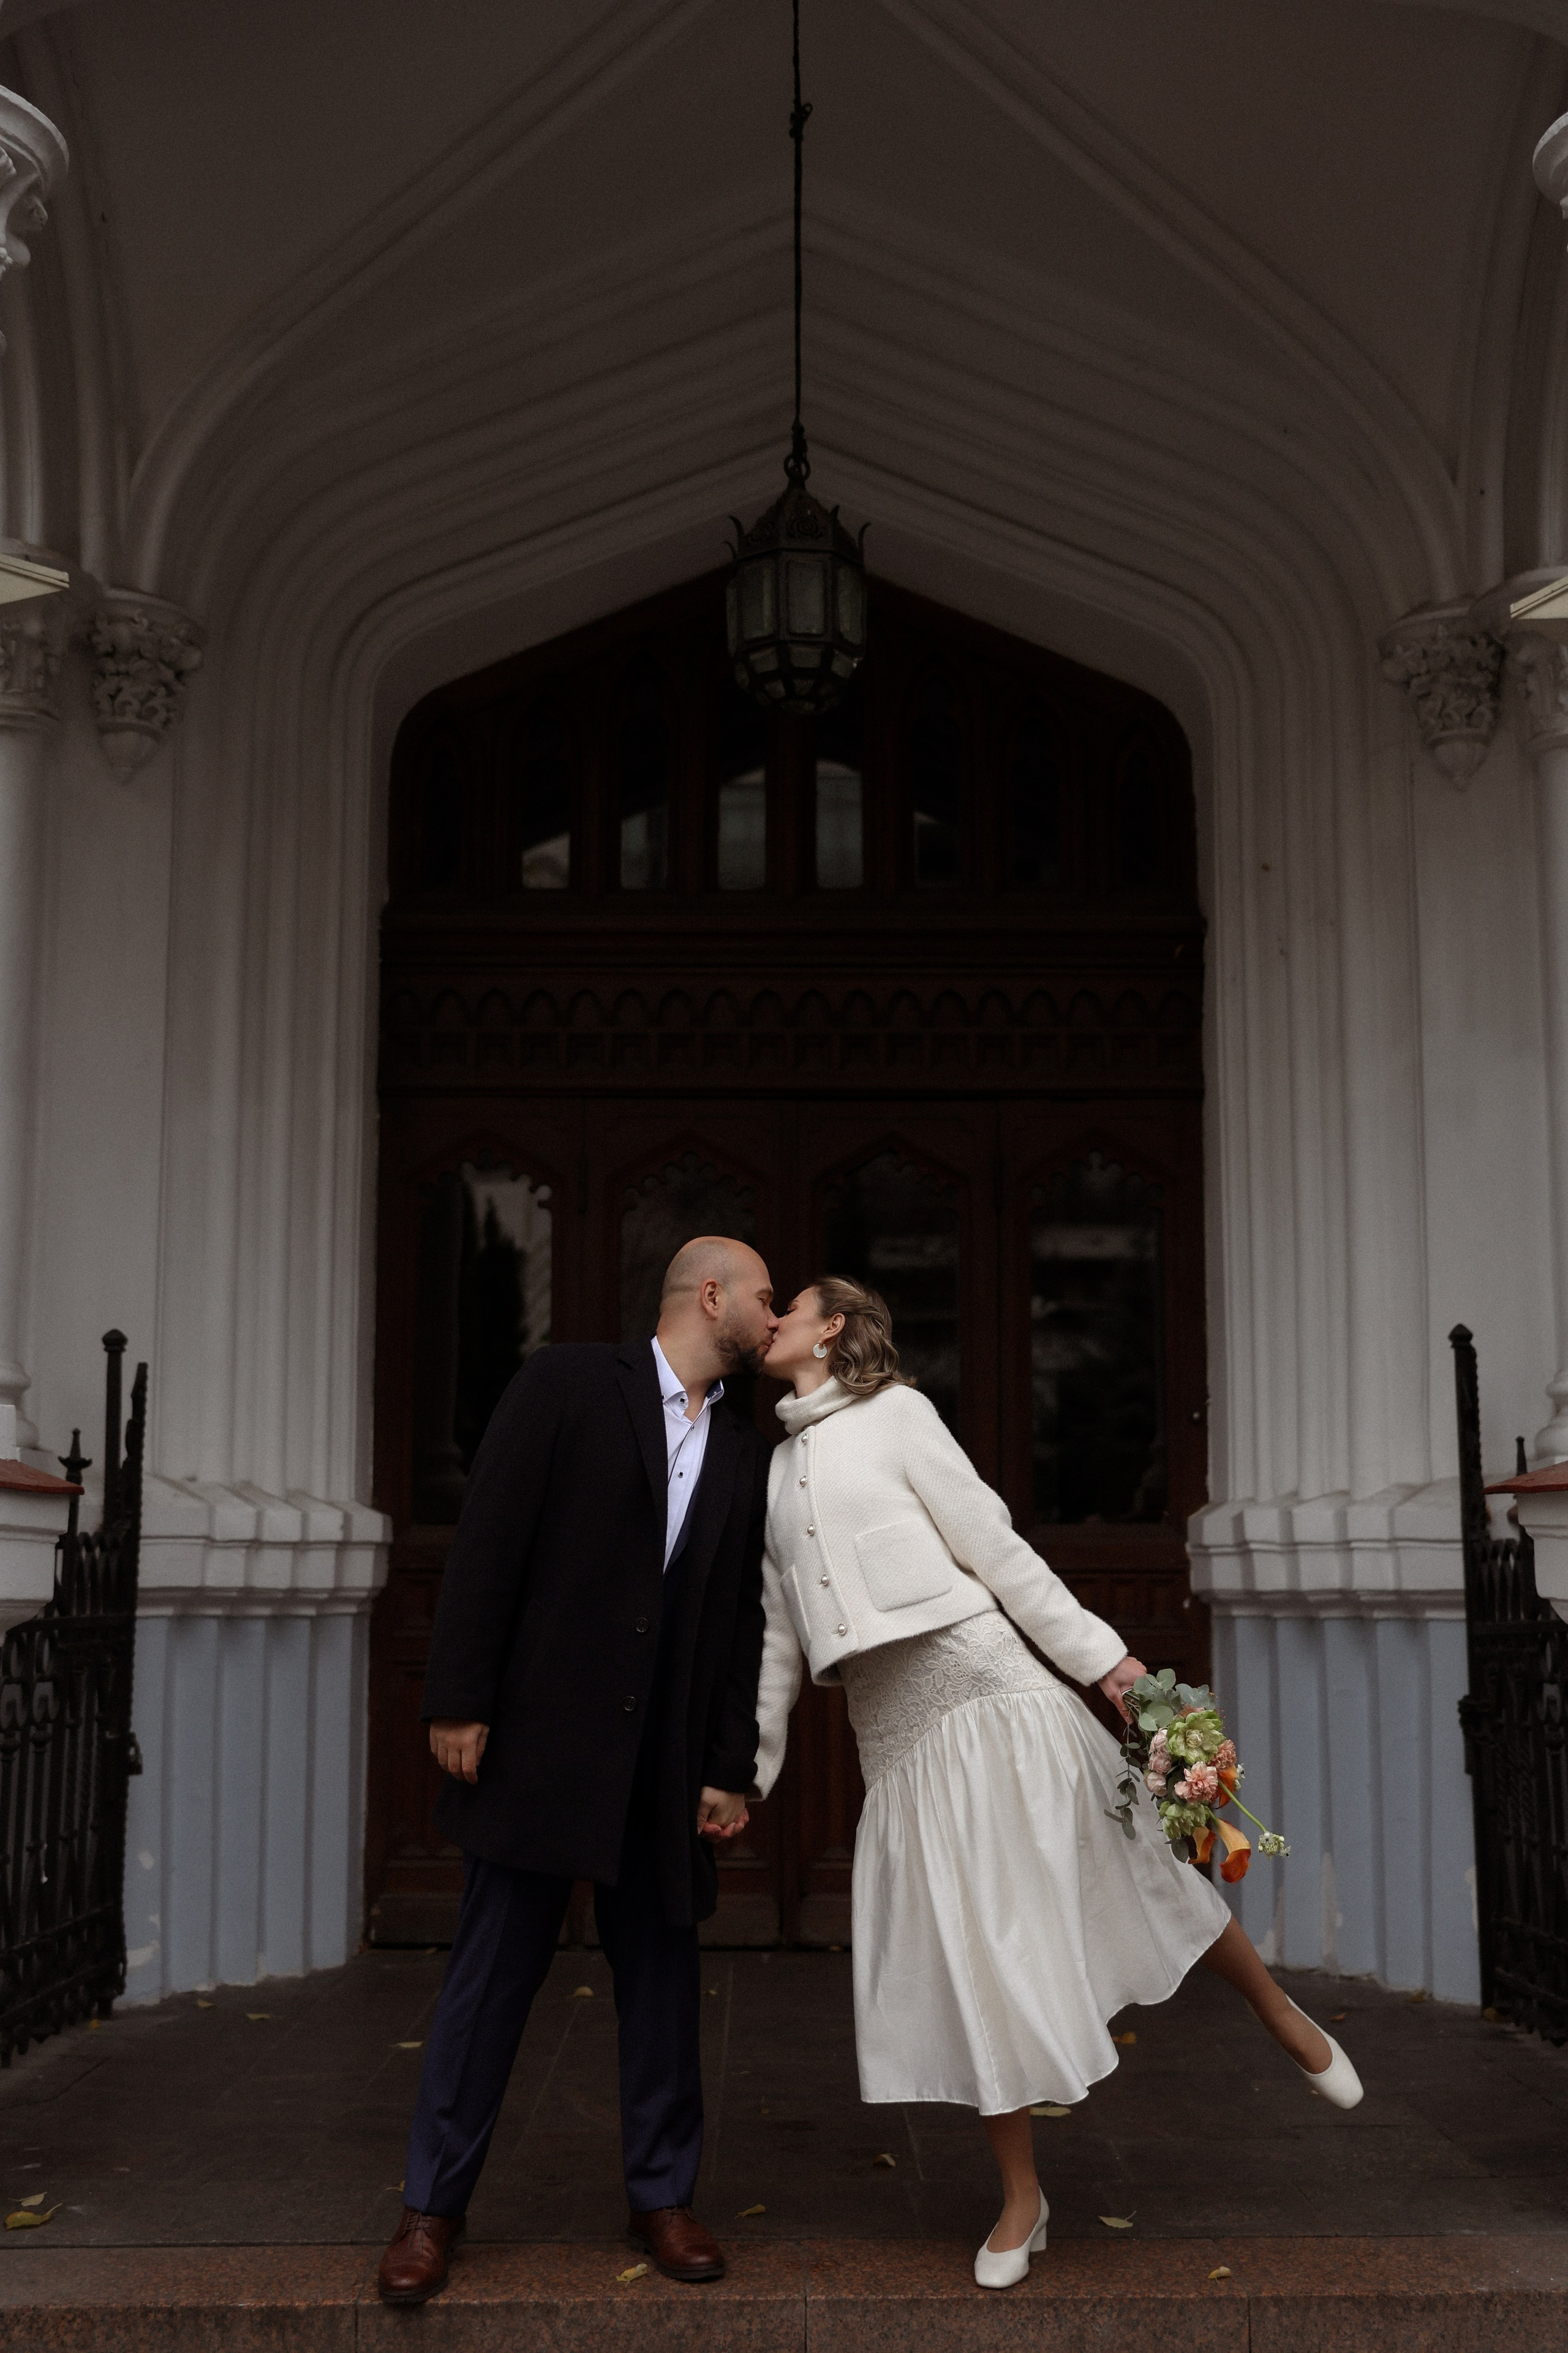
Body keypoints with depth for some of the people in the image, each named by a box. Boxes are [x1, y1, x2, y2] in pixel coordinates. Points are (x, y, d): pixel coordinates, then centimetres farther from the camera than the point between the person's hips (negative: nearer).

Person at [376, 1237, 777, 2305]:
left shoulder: (746, 1454, 11)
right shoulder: (568, 1385, -3)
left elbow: (742, 1623, 10)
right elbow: (489, 1543, -7)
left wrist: (730, 1768, 6)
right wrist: (459, 1700, -12)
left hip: (665, 1762, 4)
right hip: (540, 1738, -4)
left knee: (662, 1974, 10)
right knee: (494, 1969, 3)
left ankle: (663, 2195, 25)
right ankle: (434, 2206, 15)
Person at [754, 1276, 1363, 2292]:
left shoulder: (894, 1410, 1)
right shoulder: (774, 1467, 15)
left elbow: (992, 1545, -2)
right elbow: (779, 1632, 19)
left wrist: (1100, 1655, -4)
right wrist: (748, 1768, 19)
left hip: (983, 1686, -4)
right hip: (892, 1733, 4)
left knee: (1136, 1858, 4)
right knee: (965, 1951, 4)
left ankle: (1284, 2016, 30)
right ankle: (1022, 2199, 16)